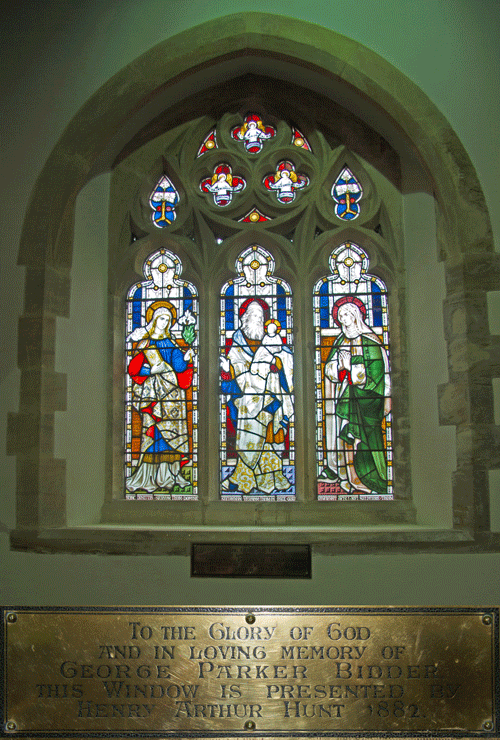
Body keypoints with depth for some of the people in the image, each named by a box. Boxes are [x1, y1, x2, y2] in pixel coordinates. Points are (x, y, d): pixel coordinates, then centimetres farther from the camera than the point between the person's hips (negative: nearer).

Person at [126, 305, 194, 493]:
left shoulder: (170, 344, 17)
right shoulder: (144, 342, 7)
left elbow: (179, 367, 5)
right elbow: (135, 368, -2)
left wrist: (185, 359, -12)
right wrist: (151, 370, -15)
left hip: (170, 390, 4)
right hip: (150, 390, -4)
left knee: (170, 430, -1)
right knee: (152, 429, -10)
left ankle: (168, 475, 3)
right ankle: (149, 476, -8)